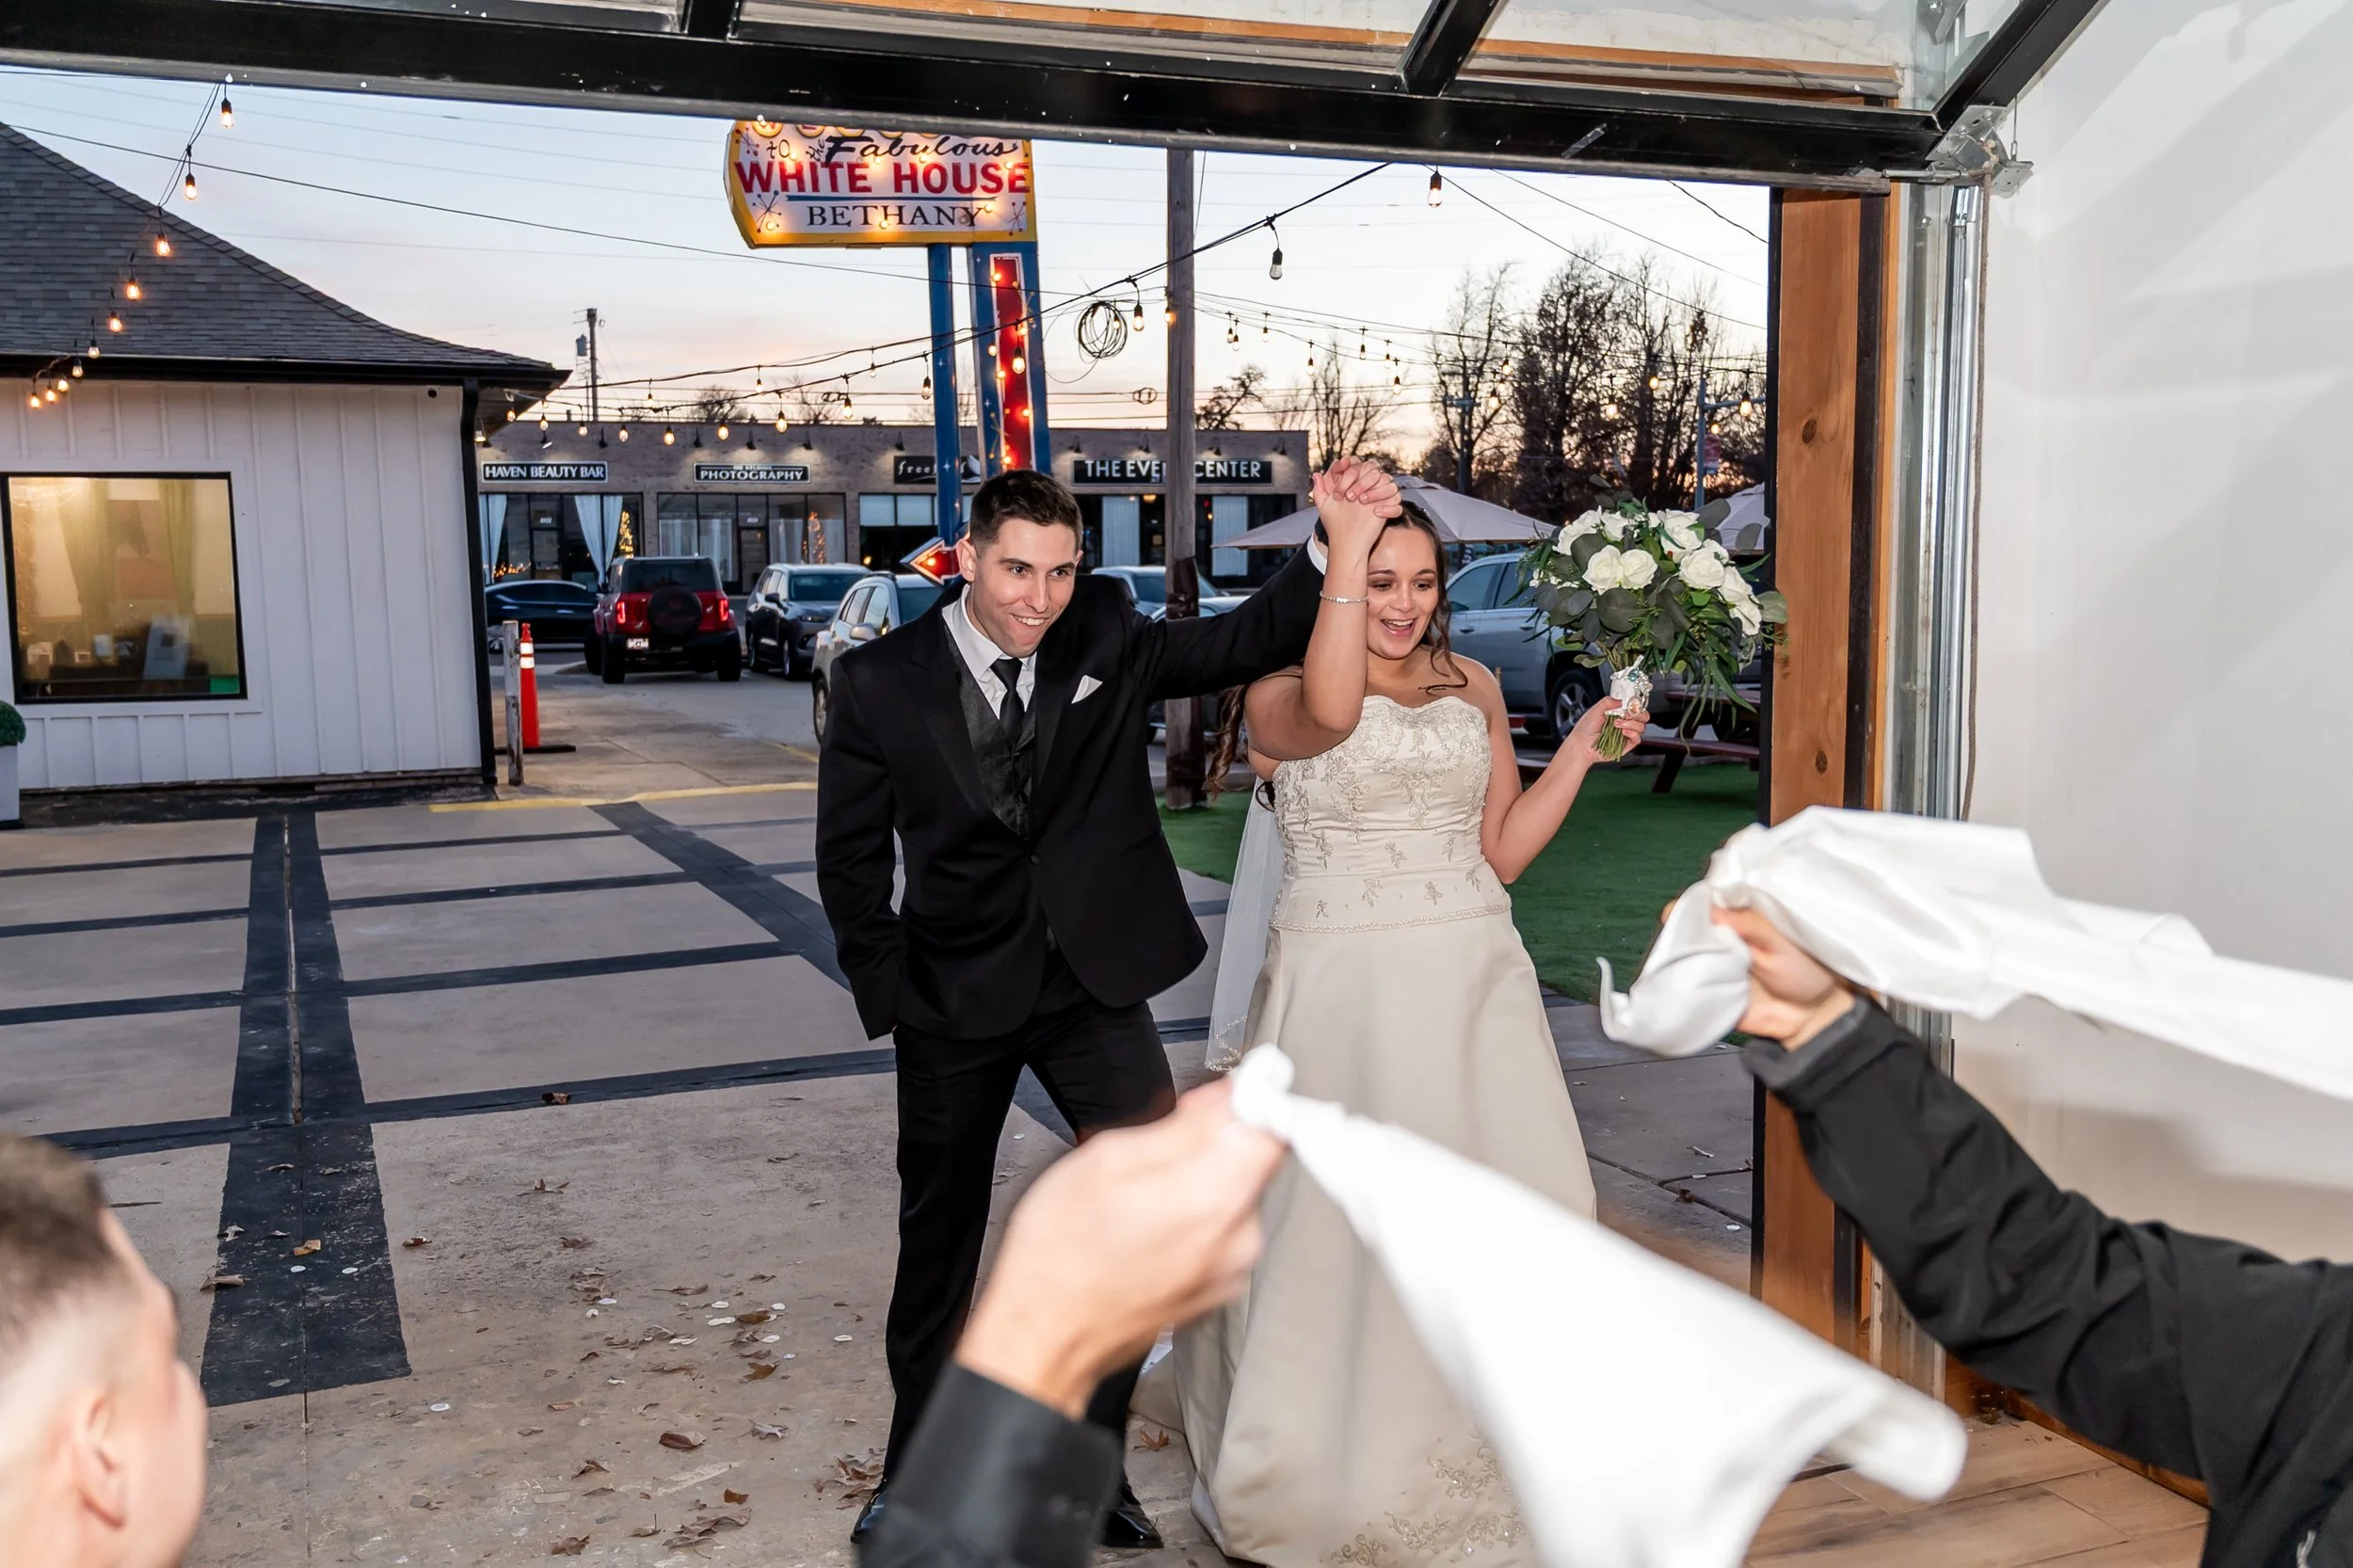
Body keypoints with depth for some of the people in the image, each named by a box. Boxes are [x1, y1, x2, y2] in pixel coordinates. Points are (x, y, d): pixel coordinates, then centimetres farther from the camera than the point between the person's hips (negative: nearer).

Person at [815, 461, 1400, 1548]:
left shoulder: (1108, 637, -5)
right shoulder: (878, 682, -9)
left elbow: (1246, 643, -10)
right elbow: (850, 856, -2)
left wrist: (1344, 547, -25)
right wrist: (888, 996, -4)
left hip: (1093, 980, 1)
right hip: (957, 998, -1)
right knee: (939, 1236, 13)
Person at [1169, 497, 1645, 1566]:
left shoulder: (1473, 687, 12)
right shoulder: (1278, 694, -3)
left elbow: (1501, 850, 12)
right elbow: (1331, 714, -29)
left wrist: (1583, 745, 3)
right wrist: (1346, 543, -28)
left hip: (1472, 979, 4)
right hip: (1339, 985, -4)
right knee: (1335, 1224, 1)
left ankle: (1483, 1459, 27)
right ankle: (1329, 1471, 21)